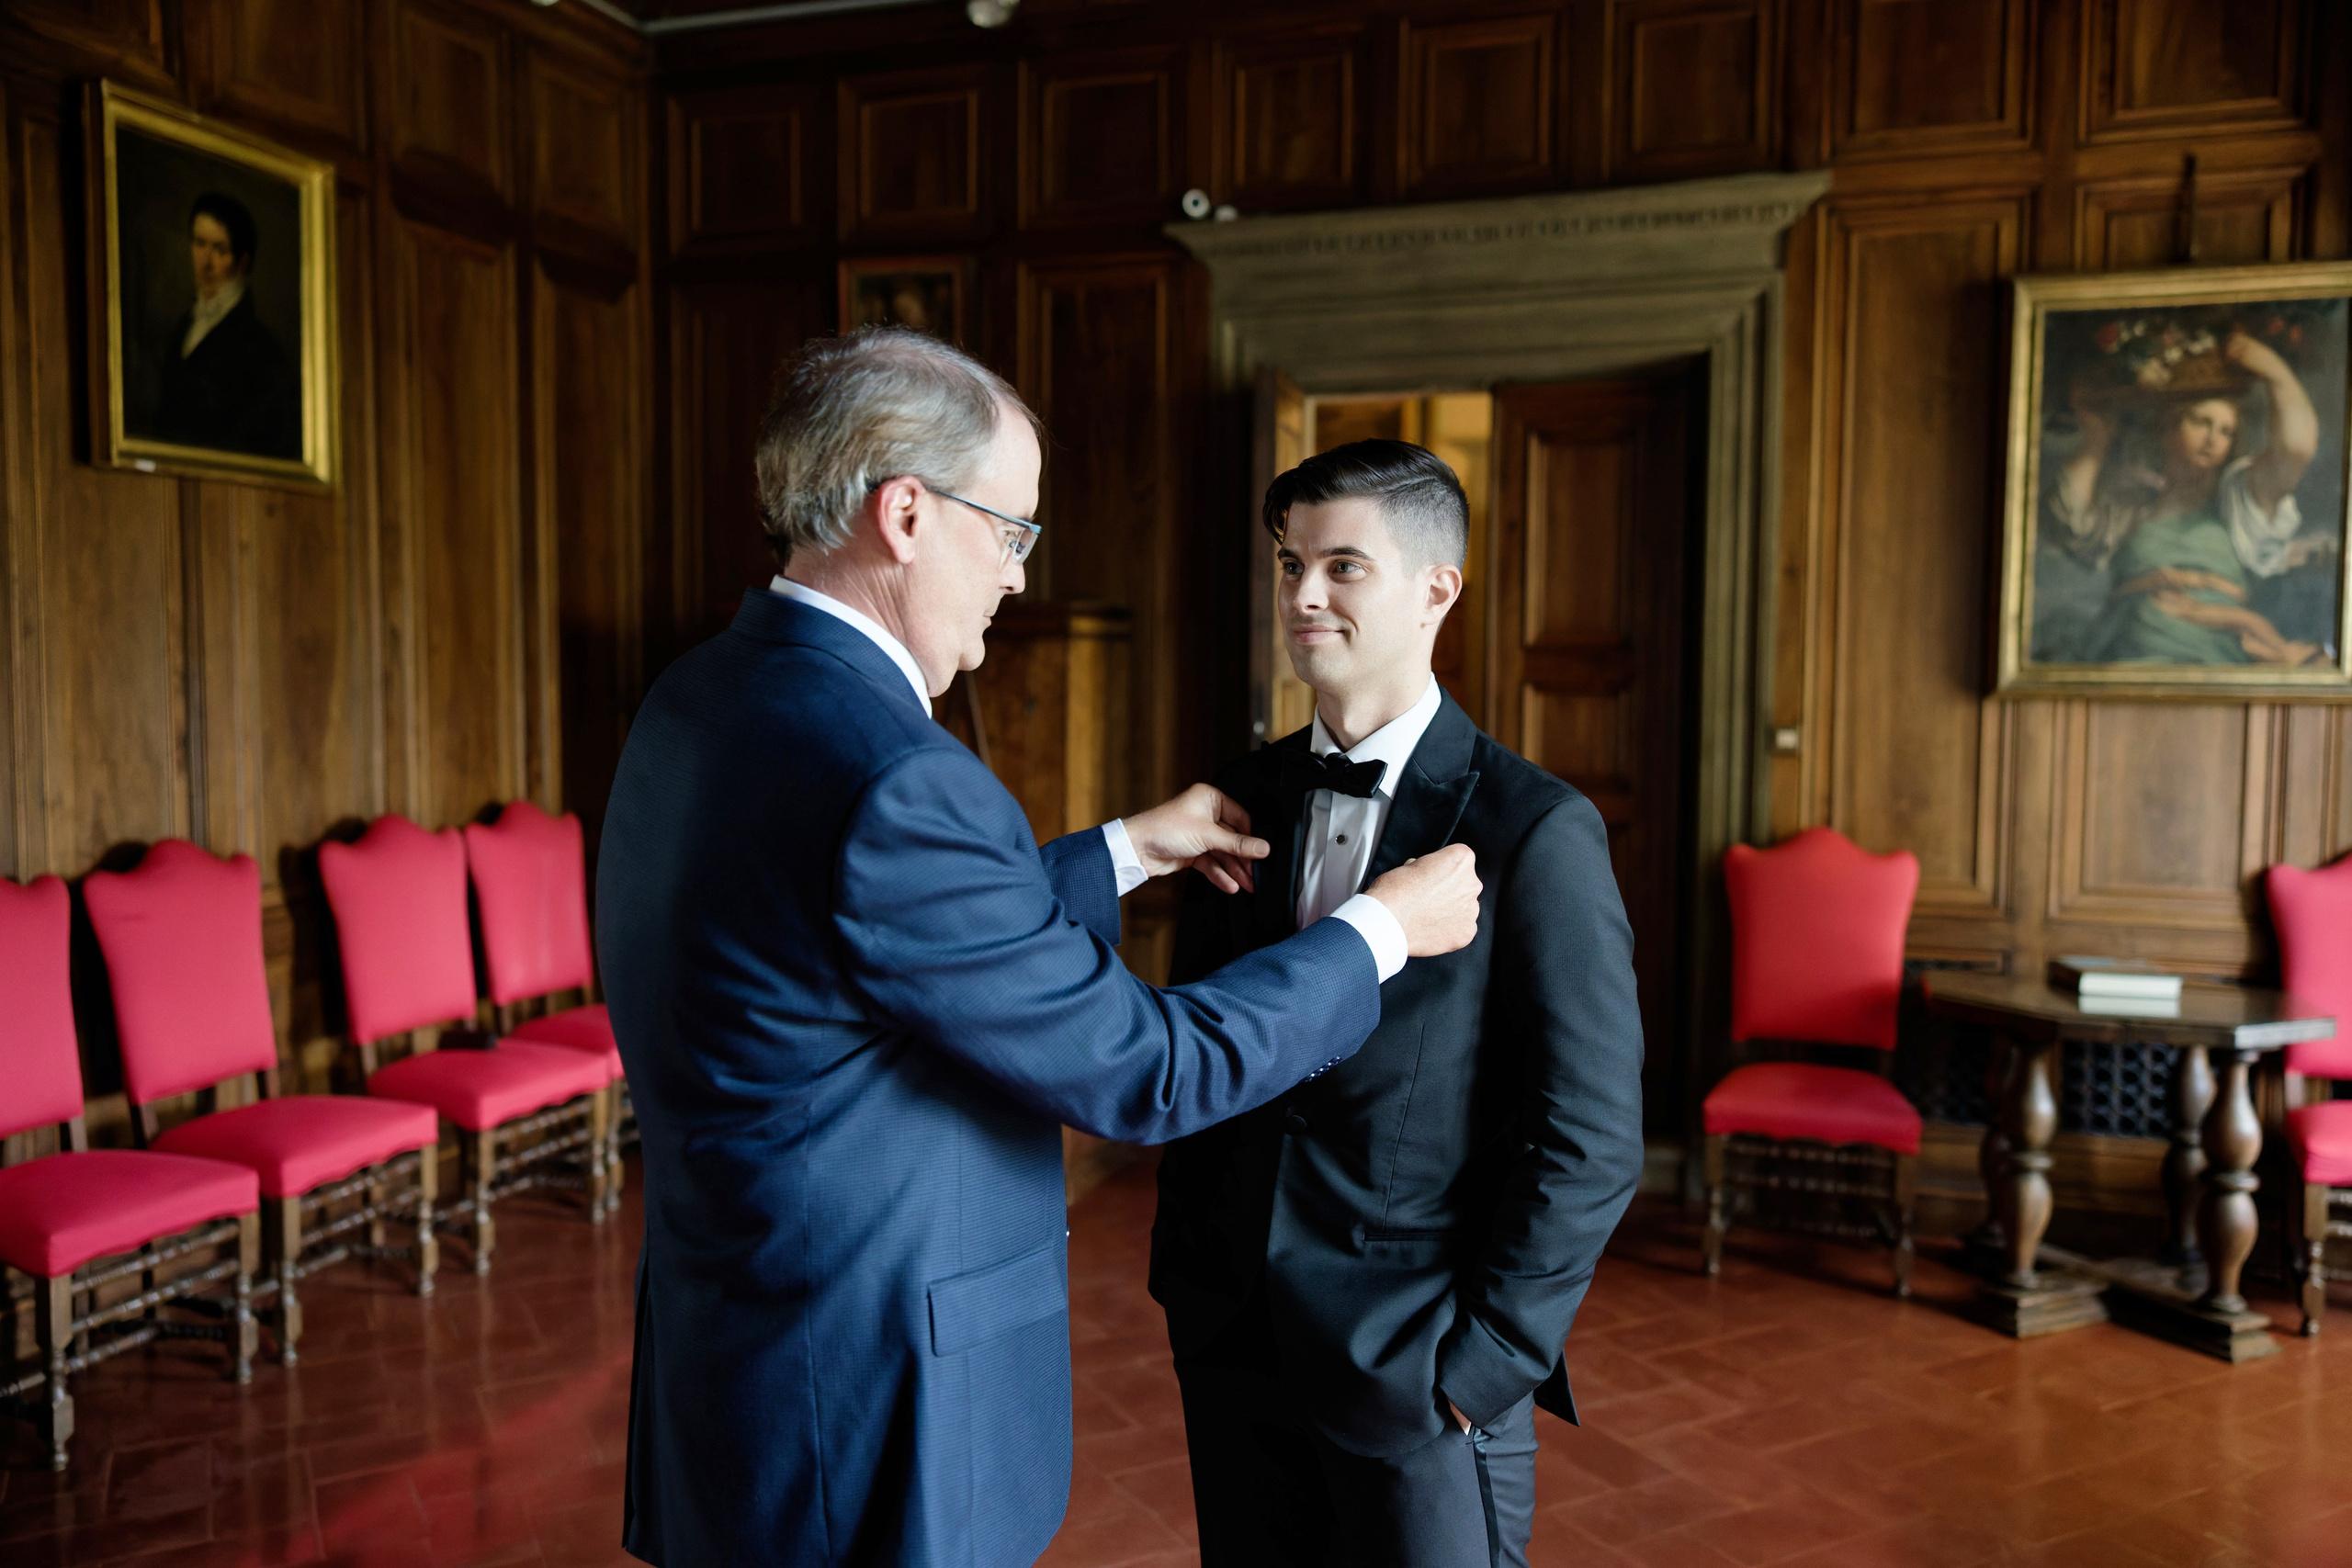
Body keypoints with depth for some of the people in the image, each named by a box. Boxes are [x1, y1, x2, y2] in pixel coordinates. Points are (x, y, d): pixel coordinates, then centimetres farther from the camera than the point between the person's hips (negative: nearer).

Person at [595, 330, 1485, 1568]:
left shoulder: (698, 705, 1)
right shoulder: (889, 779, -28)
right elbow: (1145, 1072, -19)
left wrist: (1128, 851, 17)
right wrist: (1382, 931, -6)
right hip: (869, 1439, -9)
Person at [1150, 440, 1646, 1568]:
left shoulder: (1538, 831, -13)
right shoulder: (1241, 801, 2)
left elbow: (1590, 1144, -12)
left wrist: (1485, 1359, -10)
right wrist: (1184, 1282, 6)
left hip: (1421, 1383, -4)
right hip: (1233, 1358, 5)